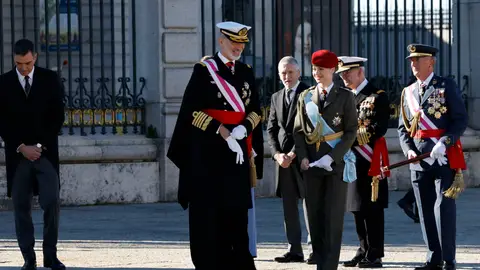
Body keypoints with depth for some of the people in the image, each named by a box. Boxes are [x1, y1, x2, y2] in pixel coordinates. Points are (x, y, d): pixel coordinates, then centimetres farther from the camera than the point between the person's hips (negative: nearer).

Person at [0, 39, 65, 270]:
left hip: (46, 152, -1)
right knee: (21, 206, 0)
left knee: (52, 202, -11)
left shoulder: (50, 79, 3)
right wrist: (21, 147, -8)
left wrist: (40, 146, -6)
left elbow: (58, 117, 2)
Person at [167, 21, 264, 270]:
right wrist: (222, 131, -16)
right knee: (208, 212, -3)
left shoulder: (246, 73, 12)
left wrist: (243, 128, -10)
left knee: (237, 212, 4)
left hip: (239, 151, 4)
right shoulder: (204, 70, -2)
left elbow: (256, 111, 12)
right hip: (209, 151, -4)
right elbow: (192, 111, -8)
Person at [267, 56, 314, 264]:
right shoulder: (276, 97, 17)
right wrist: (277, 154, -1)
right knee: (288, 205, 5)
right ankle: (294, 250, 7)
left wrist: (293, 154, -12)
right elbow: (271, 129, 14)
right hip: (283, 159, 6)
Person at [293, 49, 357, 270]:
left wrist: (332, 157, -13)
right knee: (315, 216, 3)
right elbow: (298, 130, 11)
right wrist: (303, 157, -4)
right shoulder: (305, 97, 12)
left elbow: (351, 131, -2)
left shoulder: (345, 96, 2)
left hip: (336, 161, -3)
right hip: (311, 163, 3)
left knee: (333, 217, -5)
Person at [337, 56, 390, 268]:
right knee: (357, 208, 11)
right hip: (351, 161, 8)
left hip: (370, 161, -8)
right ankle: (364, 251, 18)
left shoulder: (377, 96, -5)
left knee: (372, 209, -6)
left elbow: (379, 128, -14)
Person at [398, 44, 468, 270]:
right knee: (426, 210, 6)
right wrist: (409, 150, -3)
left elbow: (461, 120, -5)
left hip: (443, 156, -5)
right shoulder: (408, 92, 15)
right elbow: (403, 127, 15)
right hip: (419, 158, 5)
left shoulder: (446, 86, 0)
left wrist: (444, 144, -17)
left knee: (444, 207, -9)